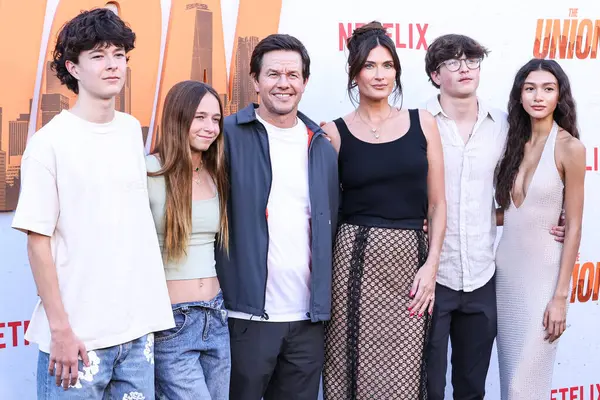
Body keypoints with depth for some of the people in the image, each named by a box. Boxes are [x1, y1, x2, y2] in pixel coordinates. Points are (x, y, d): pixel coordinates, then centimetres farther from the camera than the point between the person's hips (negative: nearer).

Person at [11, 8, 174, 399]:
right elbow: (38, 241, -9)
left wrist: (153, 305, 12)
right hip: (79, 337, -5)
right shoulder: (50, 142, -9)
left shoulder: (133, 130, 7)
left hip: (138, 328, 5)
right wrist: (60, 329, -12)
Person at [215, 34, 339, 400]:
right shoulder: (230, 136, -4)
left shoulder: (323, 146, 11)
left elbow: (331, 225, 15)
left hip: (308, 317, 4)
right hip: (247, 313, -4)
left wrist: (324, 300, 10)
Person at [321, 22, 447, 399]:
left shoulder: (423, 122, 7)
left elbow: (437, 203, 7)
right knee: (355, 369, 3)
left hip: (411, 261, 1)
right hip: (356, 259, -1)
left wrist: (431, 265, -2)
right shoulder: (335, 132, 2)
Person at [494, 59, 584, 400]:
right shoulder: (514, 142, 6)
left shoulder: (569, 147, -10)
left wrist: (561, 296, -13)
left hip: (542, 271, -5)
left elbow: (573, 227, -11)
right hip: (506, 266, 6)